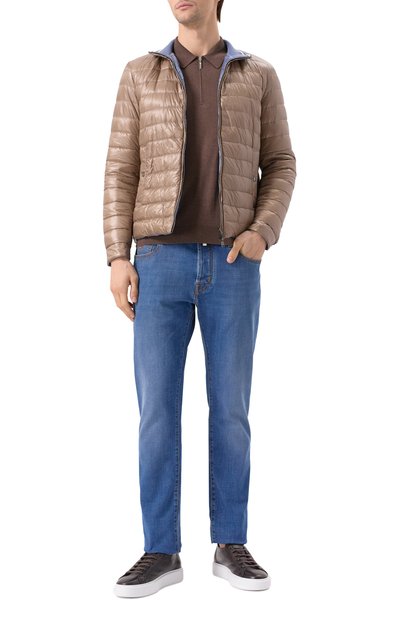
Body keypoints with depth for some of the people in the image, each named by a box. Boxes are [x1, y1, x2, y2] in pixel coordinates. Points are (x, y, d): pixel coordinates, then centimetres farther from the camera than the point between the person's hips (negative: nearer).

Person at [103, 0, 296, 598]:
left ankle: (230, 546, 13)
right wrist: (118, 258, -4)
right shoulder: (140, 74, 10)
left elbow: (279, 165, 10)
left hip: (232, 268, 0)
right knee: (157, 408, -3)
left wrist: (262, 233, -9)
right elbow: (121, 172, 6)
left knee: (230, 407, 1)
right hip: (162, 263, 0)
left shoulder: (259, 76, 10)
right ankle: (161, 553, 6)